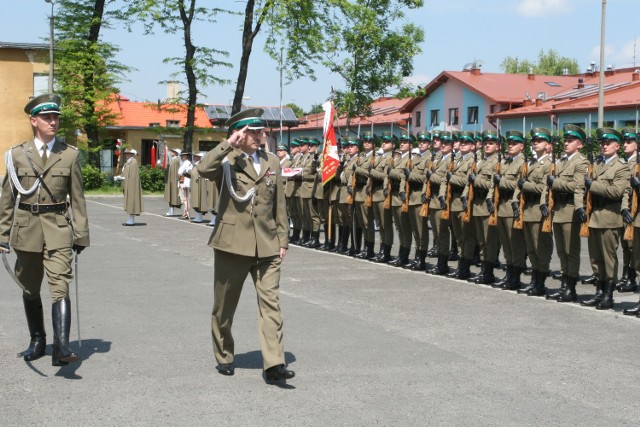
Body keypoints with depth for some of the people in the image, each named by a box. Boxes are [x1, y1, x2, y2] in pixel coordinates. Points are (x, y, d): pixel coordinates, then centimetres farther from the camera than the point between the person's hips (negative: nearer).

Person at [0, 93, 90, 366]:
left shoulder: (70, 155, 3)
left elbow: (77, 198, 5)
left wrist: (81, 236, 2)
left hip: (58, 230, -2)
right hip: (26, 230, 2)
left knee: (60, 286, -16)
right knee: (30, 290, 13)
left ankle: (61, 347, -23)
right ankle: (37, 342, 31)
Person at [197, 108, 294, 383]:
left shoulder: (272, 163, 13)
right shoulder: (226, 162, -1)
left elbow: (279, 205, 15)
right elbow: (203, 169, -25)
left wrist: (282, 240, 9)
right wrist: (230, 144, -20)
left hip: (266, 247, 3)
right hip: (232, 244, -3)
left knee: (271, 303, -7)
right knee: (224, 306, 9)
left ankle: (274, 364, -10)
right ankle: (224, 357, 27)